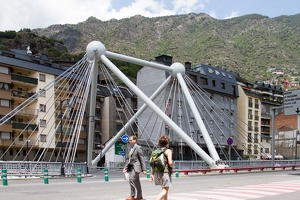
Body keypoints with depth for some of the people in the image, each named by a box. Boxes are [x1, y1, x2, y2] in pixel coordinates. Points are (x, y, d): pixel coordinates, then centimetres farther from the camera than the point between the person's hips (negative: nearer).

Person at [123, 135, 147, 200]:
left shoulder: (138, 148, -7)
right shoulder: (130, 148, 17)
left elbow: (142, 159, -10)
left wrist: (144, 169, -13)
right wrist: (125, 167, 14)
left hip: (136, 167, -8)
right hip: (131, 167, 8)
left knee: (131, 180, -16)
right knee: (136, 182, 11)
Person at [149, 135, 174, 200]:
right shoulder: (168, 151, -8)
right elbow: (170, 163, -18)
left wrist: (152, 174, 11)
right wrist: (172, 167, 3)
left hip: (157, 172, 7)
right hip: (165, 172, -7)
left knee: (165, 189, 22)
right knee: (165, 190, -5)